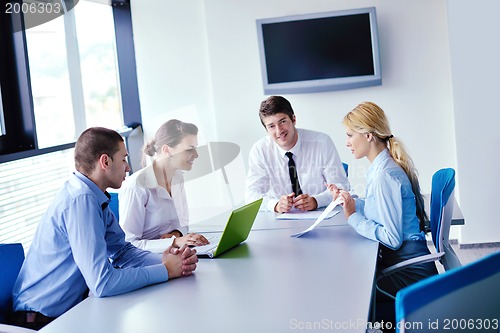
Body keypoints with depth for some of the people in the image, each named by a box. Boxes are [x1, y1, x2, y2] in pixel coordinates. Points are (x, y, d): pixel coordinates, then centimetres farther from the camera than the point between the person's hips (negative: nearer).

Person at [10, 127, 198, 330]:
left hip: (68, 309, 7)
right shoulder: (81, 201, -24)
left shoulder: (94, 198, 2)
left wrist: (167, 260, -9)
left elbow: (121, 251, 8)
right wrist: (166, 270, -18)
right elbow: (102, 283, -28)